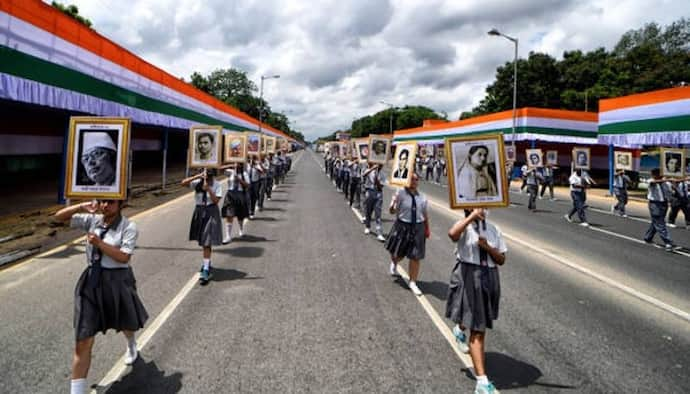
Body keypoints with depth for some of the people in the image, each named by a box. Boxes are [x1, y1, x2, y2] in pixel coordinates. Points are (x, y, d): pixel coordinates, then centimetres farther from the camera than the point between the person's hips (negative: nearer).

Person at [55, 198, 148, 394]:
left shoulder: (128, 226, -12)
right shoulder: (92, 220, 0)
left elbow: (124, 257, -18)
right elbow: (59, 216, 3)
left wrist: (99, 243, -24)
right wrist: (82, 207, -12)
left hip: (117, 281, -2)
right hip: (92, 280, 2)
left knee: (126, 324, 25)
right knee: (83, 341, -2)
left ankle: (131, 346, 64)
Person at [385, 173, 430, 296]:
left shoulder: (422, 197, 0)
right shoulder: (401, 193, -12)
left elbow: (425, 214, 11)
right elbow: (392, 211, -13)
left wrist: (427, 229, 13)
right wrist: (392, 206, -35)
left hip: (418, 228, 2)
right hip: (402, 226, -2)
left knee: (415, 257, 5)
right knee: (398, 254, 16)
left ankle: (413, 282, 22)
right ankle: (393, 263, 55)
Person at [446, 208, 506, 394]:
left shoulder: (493, 229, 6)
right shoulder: (464, 226, -7)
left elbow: (501, 259, 6)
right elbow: (452, 234, -33)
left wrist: (487, 247, -12)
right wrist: (472, 216, -27)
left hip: (489, 278, 5)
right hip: (468, 277, -5)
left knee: (479, 323, 25)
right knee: (477, 331, -4)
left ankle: (460, 329, 61)